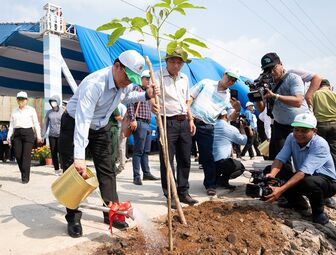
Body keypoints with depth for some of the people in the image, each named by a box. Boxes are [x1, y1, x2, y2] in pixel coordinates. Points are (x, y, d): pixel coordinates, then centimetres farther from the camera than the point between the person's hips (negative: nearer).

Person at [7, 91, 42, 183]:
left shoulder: (31, 110, 4)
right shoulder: (14, 111, 15)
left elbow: (36, 123, 1)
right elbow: (11, 124, 15)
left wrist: (38, 136, -6)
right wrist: (9, 136, 4)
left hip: (28, 132, -4)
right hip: (17, 134, 4)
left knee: (26, 156, -6)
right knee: (18, 155, 0)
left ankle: (25, 177, -1)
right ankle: (24, 172, 22)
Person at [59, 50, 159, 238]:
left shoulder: (125, 82, -11)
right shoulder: (94, 83, -34)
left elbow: (126, 96, 13)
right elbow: (83, 120, -41)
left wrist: (146, 95, -7)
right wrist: (79, 156, -47)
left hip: (101, 127, 6)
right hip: (74, 125, -6)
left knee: (107, 170, 4)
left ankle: (111, 213, 14)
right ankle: (73, 219, 7)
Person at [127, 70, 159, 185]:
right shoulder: (137, 89, -1)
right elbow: (130, 105, -12)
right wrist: (132, 120, -19)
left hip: (148, 124, 8)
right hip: (140, 123, -8)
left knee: (146, 151, 13)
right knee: (138, 151, -7)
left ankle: (146, 173, 21)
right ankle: (136, 176, -3)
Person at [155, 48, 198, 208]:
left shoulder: (184, 78, 17)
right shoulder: (158, 76, -2)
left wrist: (191, 120, 16)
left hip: (184, 123, 6)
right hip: (168, 122, -6)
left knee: (184, 159, 9)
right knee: (167, 160, -1)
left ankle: (183, 192, 22)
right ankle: (170, 195, 10)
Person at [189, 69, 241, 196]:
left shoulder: (229, 98, 11)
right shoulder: (206, 83, 7)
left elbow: (231, 117, 9)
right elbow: (190, 96, 6)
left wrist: (237, 110, -13)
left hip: (206, 127, 1)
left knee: (207, 156, -1)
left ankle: (210, 185, 15)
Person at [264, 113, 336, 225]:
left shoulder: (321, 145, -26)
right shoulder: (291, 138, -9)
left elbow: (304, 172, -36)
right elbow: (280, 159, -17)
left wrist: (281, 189, -47)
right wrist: (271, 175, -40)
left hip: (327, 181, -6)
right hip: (301, 178, 6)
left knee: (308, 182, -41)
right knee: (269, 171, -13)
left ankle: (318, 211, -5)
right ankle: (298, 202, 7)